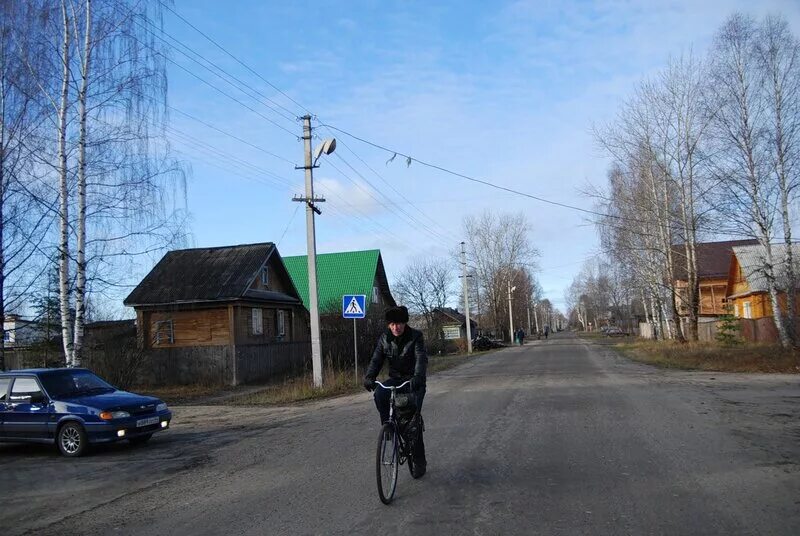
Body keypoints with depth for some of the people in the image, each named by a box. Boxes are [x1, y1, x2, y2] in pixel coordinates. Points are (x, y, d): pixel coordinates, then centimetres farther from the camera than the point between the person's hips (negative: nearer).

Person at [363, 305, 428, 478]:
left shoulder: (416, 336, -13)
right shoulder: (384, 338, -1)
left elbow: (421, 358, -27)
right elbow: (376, 359, -9)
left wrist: (418, 377, -46)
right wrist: (369, 376, -29)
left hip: (414, 381, -3)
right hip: (395, 379, 3)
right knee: (380, 394, -30)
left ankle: (419, 461, 4)